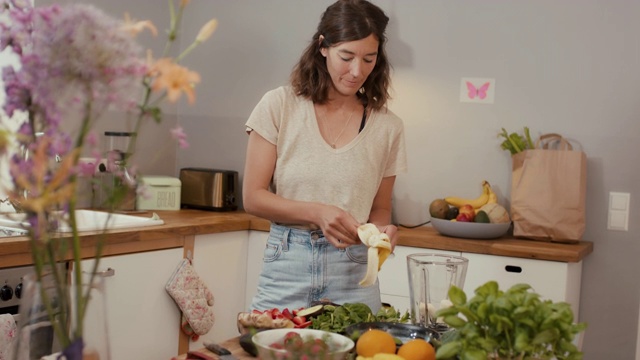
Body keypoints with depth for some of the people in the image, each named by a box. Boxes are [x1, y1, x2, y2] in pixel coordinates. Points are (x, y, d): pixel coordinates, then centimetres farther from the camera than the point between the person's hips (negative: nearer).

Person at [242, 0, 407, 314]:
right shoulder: (280, 106, -3)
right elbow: (253, 198, -3)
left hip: (353, 275, 1)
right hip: (287, 267, -1)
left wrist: (381, 229, -10)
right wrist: (317, 212, -17)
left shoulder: (387, 127, 2)